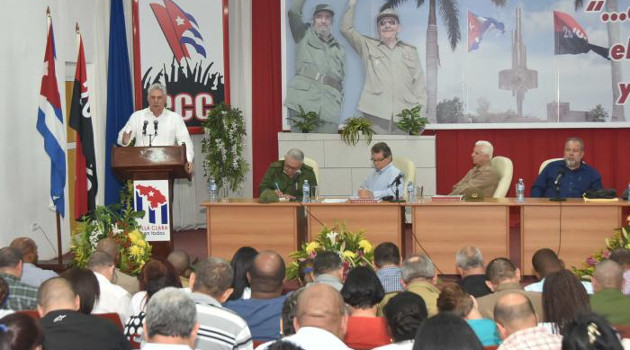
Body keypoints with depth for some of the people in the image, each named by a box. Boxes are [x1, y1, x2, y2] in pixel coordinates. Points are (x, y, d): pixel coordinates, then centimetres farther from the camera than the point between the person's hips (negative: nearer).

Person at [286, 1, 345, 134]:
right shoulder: (304, 35, 18)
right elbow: (293, 12, 2)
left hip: (329, 106, 3)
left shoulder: (339, 49, 27)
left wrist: (339, 100, 14)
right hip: (303, 101, -3)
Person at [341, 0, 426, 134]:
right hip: (376, 114, -1)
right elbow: (347, 28, 14)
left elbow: (419, 84, 15)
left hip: (403, 117, 1)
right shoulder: (368, 47, 18)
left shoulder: (410, 51, 19)